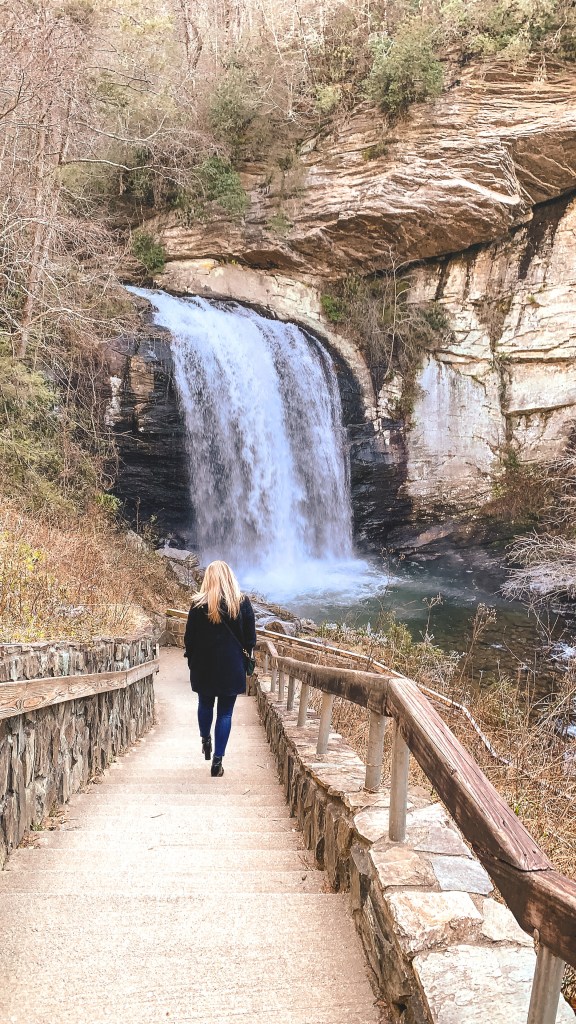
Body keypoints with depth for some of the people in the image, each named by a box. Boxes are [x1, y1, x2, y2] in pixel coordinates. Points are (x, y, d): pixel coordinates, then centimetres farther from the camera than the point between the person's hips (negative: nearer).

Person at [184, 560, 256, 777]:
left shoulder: (199, 604, -7)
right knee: (225, 712, 5)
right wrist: (246, 652, 15)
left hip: (204, 665, 0)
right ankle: (217, 760, 4)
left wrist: (190, 658, 11)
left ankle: (205, 741, 38)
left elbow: (189, 637, -2)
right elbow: (250, 638, -1)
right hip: (232, 667, 0)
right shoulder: (242, 603, -5)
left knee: (205, 703, 24)